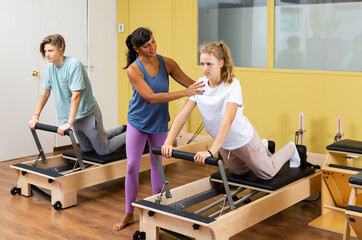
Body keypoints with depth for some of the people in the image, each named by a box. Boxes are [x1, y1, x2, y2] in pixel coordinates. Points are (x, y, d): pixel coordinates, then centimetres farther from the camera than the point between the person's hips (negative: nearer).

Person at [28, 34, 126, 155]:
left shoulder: (74, 65, -25)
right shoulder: (50, 67, -1)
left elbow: (76, 95, -30)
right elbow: (45, 92, 6)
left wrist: (69, 123, -34)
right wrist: (35, 116, -1)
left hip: (88, 114, -8)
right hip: (75, 118, 8)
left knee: (103, 150, 3)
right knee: (88, 149, 25)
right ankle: (122, 129, 42)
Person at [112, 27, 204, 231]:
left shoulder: (167, 63, -12)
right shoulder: (133, 70, -21)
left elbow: (191, 83, -5)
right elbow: (152, 97, -29)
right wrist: (184, 93, -36)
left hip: (159, 123, 2)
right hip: (138, 122, -2)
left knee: (157, 164, 13)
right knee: (132, 167, -2)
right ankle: (129, 214, 14)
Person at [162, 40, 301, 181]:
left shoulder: (232, 85, -30)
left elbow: (228, 120, -41)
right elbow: (182, 115, -20)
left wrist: (210, 151, -52)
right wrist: (168, 142, -34)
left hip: (243, 139, -5)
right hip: (223, 144, 6)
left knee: (267, 173, 14)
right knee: (240, 172, 30)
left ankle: (290, 149, 41)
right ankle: (263, 147, 54)